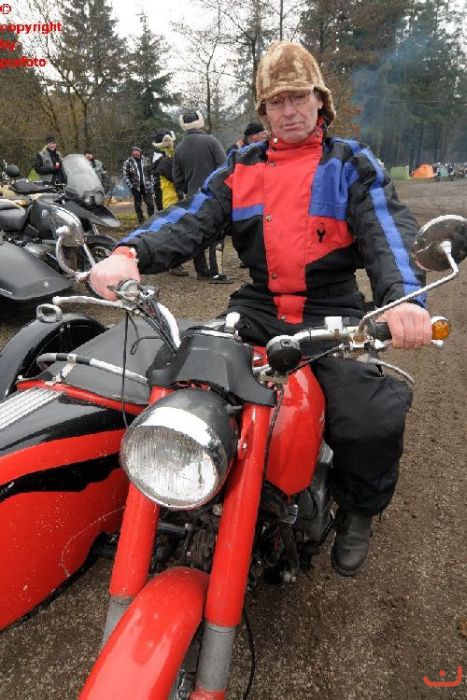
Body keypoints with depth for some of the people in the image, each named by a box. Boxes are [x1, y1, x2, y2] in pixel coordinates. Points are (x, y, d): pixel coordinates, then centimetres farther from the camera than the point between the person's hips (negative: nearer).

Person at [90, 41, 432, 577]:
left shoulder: (352, 164, 7)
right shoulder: (241, 167, 13)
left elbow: (387, 230, -10)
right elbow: (191, 223, 0)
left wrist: (401, 296, -33)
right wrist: (130, 254, -21)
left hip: (331, 313, -2)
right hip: (258, 309, 3)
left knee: (375, 420, -25)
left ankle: (357, 510, 11)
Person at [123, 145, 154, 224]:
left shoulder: (146, 160, 3)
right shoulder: (128, 162, -3)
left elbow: (151, 172, 10)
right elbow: (125, 176, -1)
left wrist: (151, 183, 2)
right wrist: (131, 186, -9)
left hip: (146, 186, 1)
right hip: (136, 187, -1)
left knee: (150, 204, 0)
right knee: (138, 205, 4)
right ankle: (141, 222, 11)